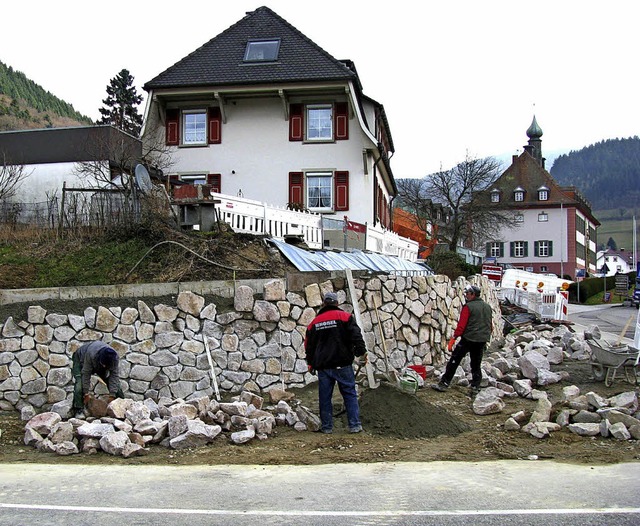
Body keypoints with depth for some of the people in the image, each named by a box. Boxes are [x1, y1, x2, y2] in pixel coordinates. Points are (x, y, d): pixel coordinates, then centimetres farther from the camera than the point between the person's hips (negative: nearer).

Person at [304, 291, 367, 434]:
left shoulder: (314, 322, 11)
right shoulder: (344, 316, 0)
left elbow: (309, 344, 17)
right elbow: (356, 335, -10)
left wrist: (310, 363, 27)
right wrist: (362, 352, -5)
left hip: (323, 366, 3)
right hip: (342, 364, -3)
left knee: (325, 397, 8)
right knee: (350, 394, 3)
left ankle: (327, 426, 11)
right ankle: (355, 425, 1)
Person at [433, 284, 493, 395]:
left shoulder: (468, 307, -9)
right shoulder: (488, 307, 11)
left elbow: (461, 325, -14)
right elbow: (491, 326, 18)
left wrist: (454, 338, -10)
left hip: (468, 339, -6)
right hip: (482, 340, 6)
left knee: (454, 361, 0)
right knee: (476, 364, 14)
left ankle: (444, 384, 1)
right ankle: (475, 387, 10)